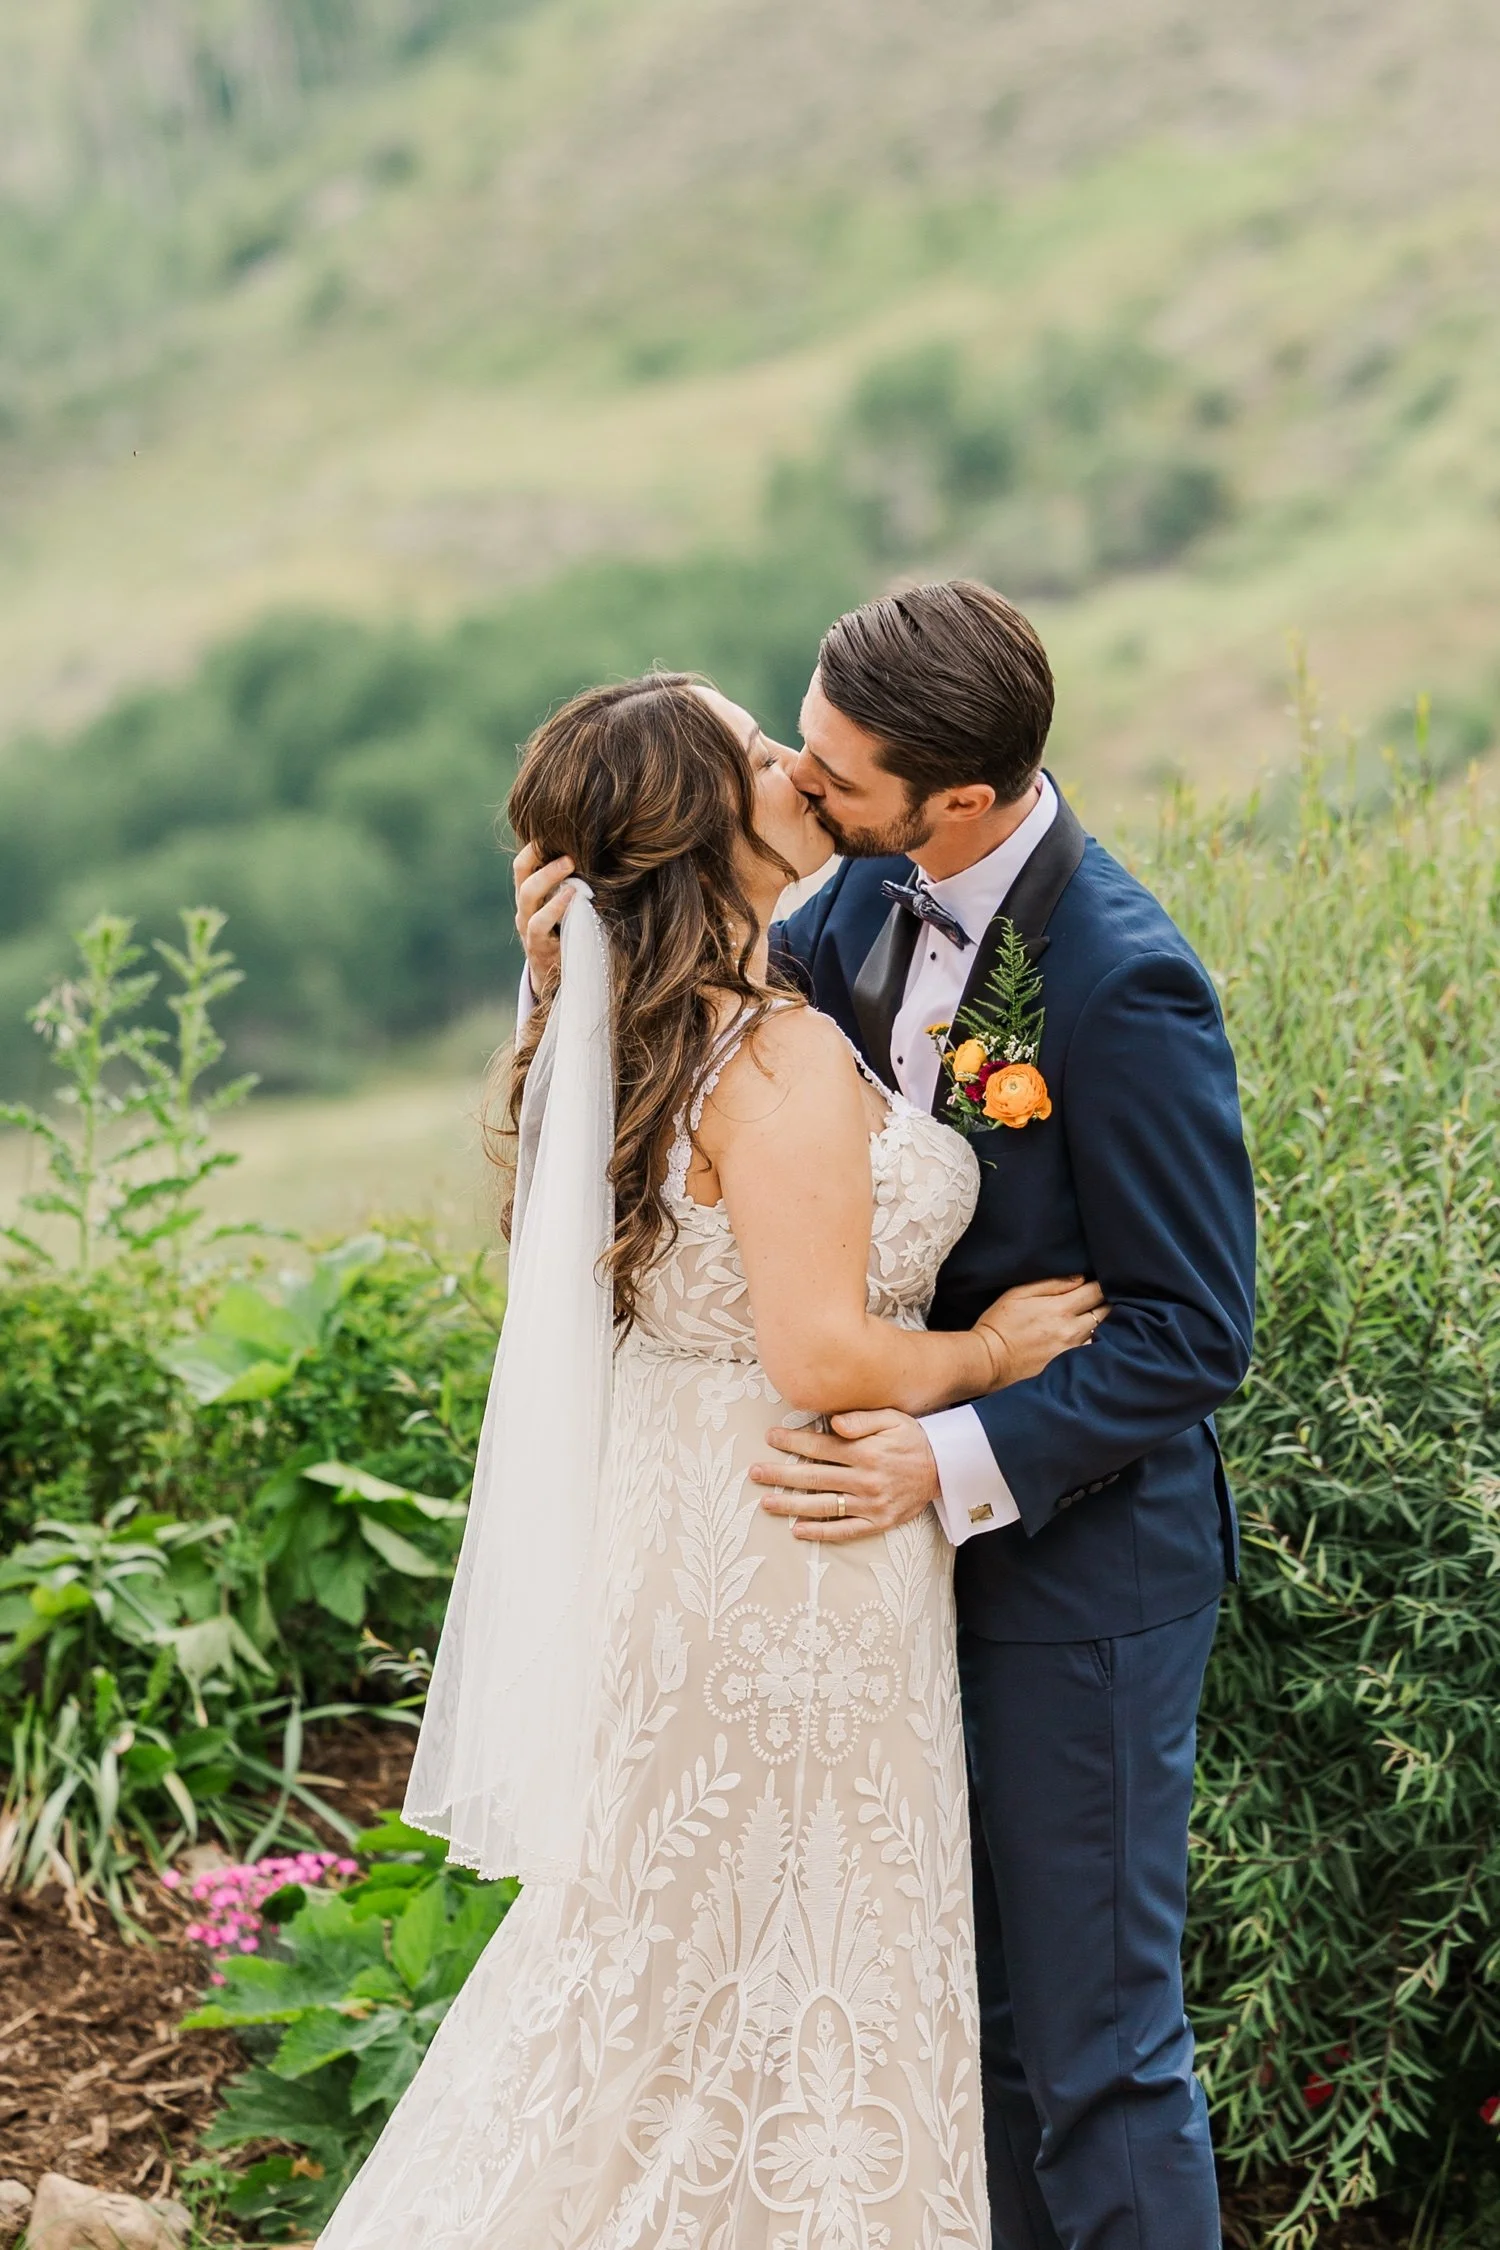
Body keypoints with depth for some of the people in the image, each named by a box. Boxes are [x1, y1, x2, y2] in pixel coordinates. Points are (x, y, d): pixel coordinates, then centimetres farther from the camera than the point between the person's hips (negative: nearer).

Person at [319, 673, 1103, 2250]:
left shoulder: (633, 1027, 4)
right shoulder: (785, 1057, -24)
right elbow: (823, 1358, -28)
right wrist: (987, 1353, -11)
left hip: (676, 1525, 9)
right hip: (792, 1573, -9)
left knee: (659, 1957, 21)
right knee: (796, 1971, 6)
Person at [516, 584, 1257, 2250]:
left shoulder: (1123, 986, -26)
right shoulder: (879, 887, -4)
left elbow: (1194, 1330, -21)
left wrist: (958, 1463, -30)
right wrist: (589, 961, -11)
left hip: (1080, 1566, -8)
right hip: (933, 1547, 8)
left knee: (1093, 2038, 6)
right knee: (970, 2002, 22)